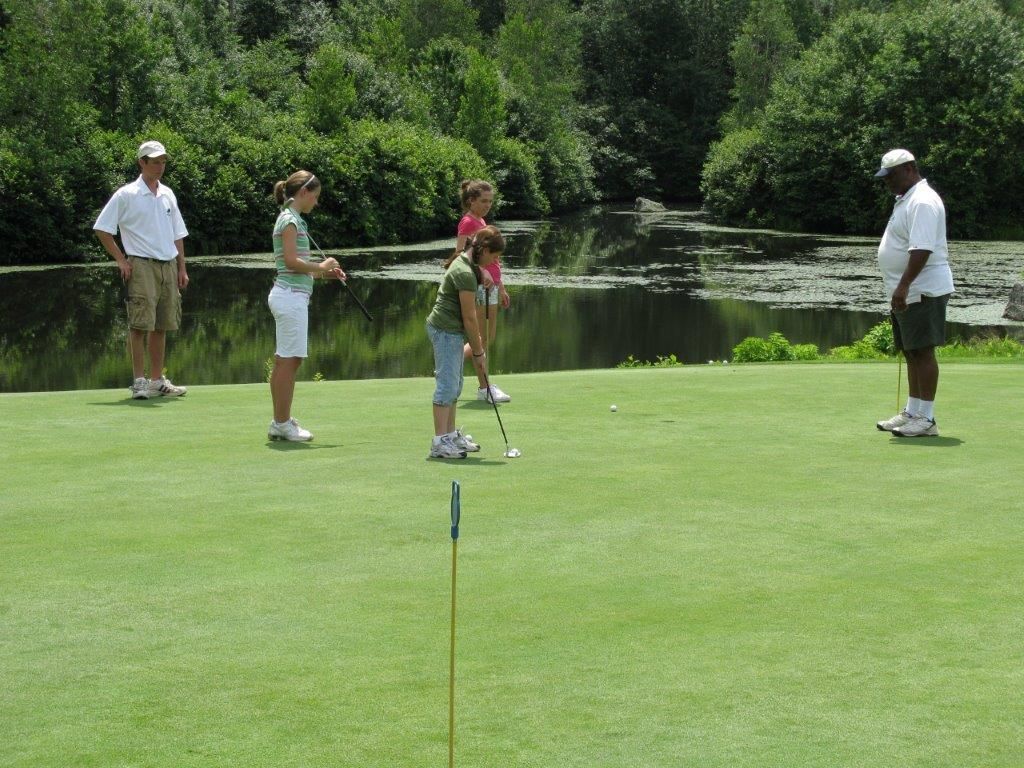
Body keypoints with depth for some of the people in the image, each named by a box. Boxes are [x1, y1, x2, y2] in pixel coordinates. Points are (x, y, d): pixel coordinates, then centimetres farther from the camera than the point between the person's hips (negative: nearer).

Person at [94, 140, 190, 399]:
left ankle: (158, 381, 14)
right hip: (141, 266, -6)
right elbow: (102, 229, -3)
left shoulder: (167, 195, 14)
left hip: (168, 266, 6)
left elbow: (178, 234, 19)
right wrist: (121, 260, -6)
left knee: (161, 326, 8)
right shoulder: (127, 195, -4)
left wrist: (182, 268, 13)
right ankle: (139, 381, -5)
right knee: (140, 325, -8)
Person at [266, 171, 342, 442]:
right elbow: (291, 260, -19)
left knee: (284, 360, 11)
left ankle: (280, 423, 15)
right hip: (291, 295, -10)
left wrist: (324, 271, 12)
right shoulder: (290, 219, -10)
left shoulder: (292, 219, 19)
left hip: (290, 295, 10)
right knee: (289, 360, -6)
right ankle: (283, 423, -2)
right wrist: (321, 267, -7)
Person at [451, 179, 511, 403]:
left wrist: (501, 287, 24)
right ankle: (484, 387, 2)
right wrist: (482, 271, -32)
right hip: (477, 285, -9)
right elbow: (460, 254, -20)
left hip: (490, 285, 9)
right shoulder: (468, 222, -9)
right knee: (482, 338, -3)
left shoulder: (480, 222, 18)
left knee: (488, 338, 13)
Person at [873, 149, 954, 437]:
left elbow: (922, 249, -26)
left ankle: (926, 418, -7)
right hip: (908, 293, 11)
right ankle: (912, 413, 20)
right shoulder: (906, 200, 18)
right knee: (912, 353, 13)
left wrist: (903, 286, -30)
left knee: (922, 352, -8)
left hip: (922, 292, -11)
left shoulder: (922, 202, -16)